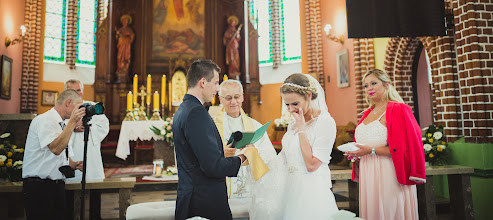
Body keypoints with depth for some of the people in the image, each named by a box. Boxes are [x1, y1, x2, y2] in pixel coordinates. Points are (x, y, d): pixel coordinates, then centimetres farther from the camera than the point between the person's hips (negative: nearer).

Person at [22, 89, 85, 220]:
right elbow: (56, 149, -26)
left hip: (57, 185, 8)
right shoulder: (45, 120, -10)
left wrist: (75, 165, 3)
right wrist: (73, 122, -24)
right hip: (39, 187, -8)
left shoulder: (62, 126, 15)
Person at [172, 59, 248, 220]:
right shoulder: (197, 113, -20)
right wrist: (241, 158, -8)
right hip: (205, 203, -10)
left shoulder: (182, 110, 11)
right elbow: (214, 166, -23)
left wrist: (225, 152, 10)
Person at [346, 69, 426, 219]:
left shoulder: (398, 110, -7)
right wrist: (356, 152, 4)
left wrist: (371, 150, -19)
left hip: (388, 175, -6)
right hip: (367, 175, 6)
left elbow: (404, 147, -15)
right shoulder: (367, 114, 14)